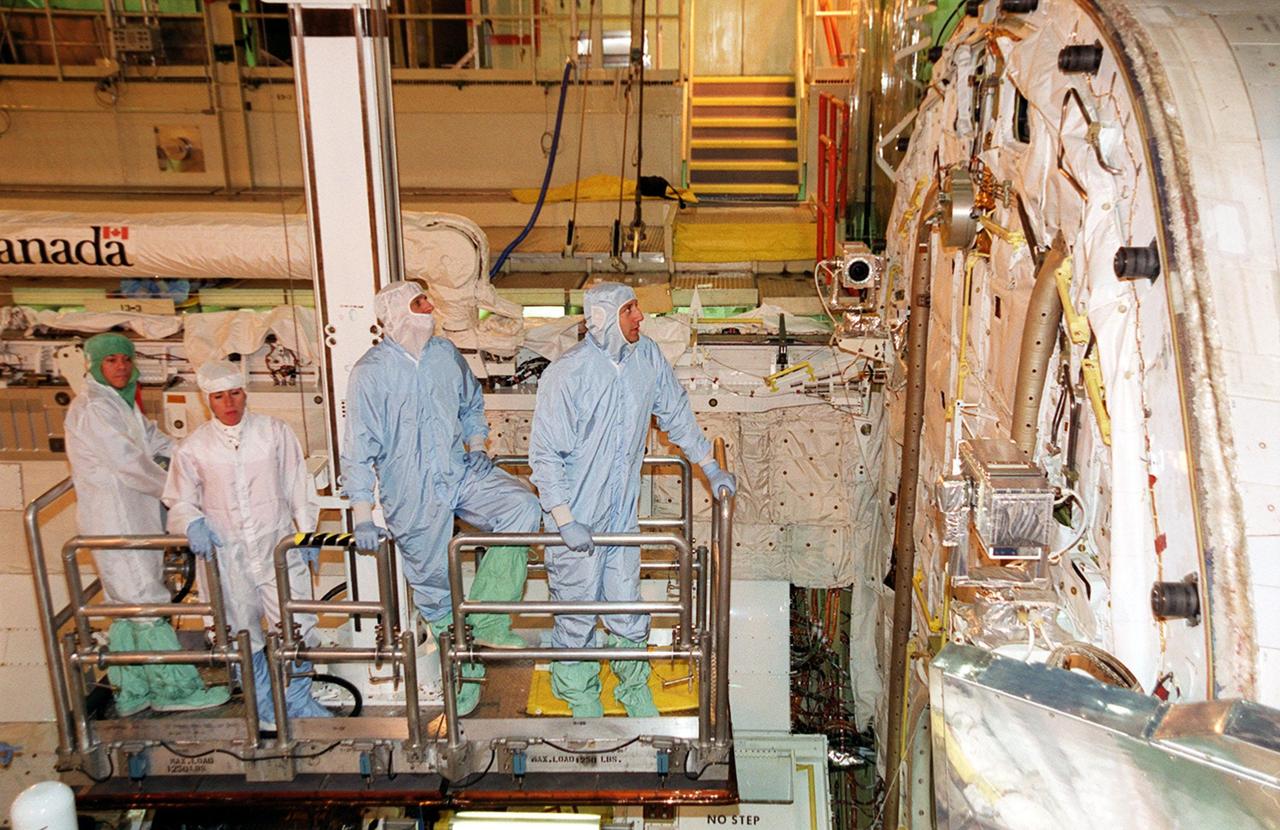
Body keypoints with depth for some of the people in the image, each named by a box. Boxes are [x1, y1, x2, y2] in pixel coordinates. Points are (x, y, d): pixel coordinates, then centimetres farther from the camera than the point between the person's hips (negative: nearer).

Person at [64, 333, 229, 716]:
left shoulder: (121, 402, 15)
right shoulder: (92, 408, -14)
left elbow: (152, 438, 19)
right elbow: (127, 461, -18)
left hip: (133, 514, 10)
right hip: (113, 517, -10)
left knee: (128, 605, 13)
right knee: (145, 601, -6)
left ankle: (133, 692, 20)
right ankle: (175, 688, -1)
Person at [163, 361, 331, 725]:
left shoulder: (274, 431, 0)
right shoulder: (193, 447, -1)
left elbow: (298, 487, 7)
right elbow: (180, 501, 7)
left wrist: (308, 533, 7)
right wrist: (192, 523, -15)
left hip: (278, 547, 0)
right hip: (227, 555, 0)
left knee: (296, 627, 1)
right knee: (244, 636, 13)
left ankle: (297, 699, 23)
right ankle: (263, 703, 33)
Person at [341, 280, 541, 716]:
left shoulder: (446, 354, 4)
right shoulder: (371, 371, -11)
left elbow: (472, 405, 22)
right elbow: (359, 446, -12)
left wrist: (476, 445, 5)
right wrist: (362, 515, -16)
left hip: (460, 472, 4)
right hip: (412, 495, -4)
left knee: (523, 507, -20)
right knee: (434, 586, 6)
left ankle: (484, 623, -11)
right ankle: (462, 676, 29)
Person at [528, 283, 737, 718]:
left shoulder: (647, 356, -3)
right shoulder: (566, 375, -20)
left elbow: (676, 413, 13)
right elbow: (545, 455, -17)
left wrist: (711, 467, 15)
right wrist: (565, 519, -22)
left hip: (622, 513, 5)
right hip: (576, 521, -4)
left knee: (628, 608, 13)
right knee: (577, 615, 9)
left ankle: (635, 688, 35)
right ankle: (579, 696, 33)